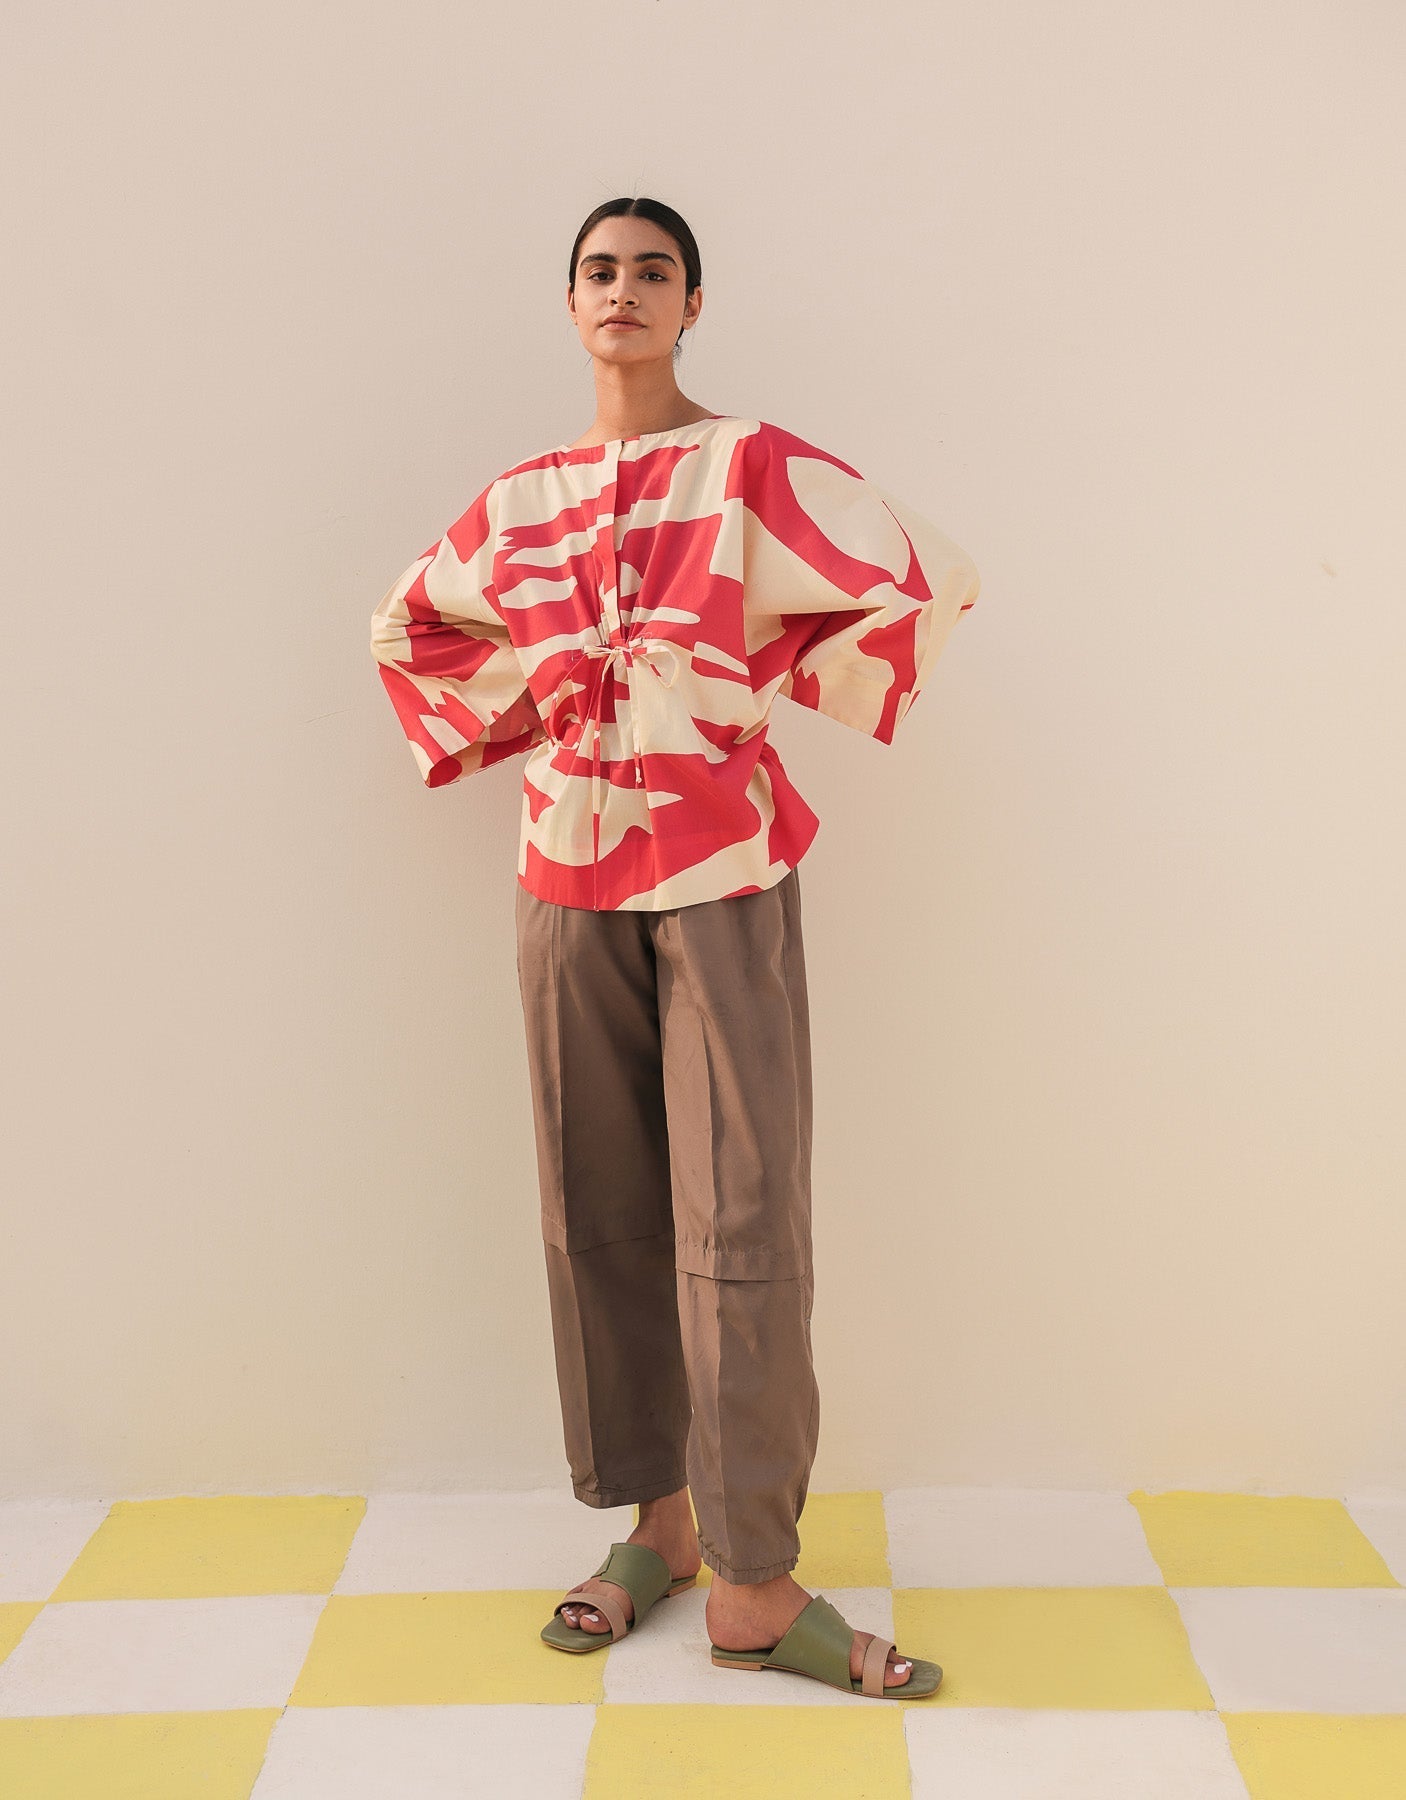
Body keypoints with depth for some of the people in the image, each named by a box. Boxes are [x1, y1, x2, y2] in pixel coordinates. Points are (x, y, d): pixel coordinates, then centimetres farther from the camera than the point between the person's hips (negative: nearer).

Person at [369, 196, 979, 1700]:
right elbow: (410, 627, 25)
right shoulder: (523, 500, 11)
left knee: (739, 1219, -6)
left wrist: (783, 689, -3)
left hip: (723, 871, -4)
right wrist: (512, 725, 10)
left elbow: (927, 578, -8)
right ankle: (656, 1516, 22)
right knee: (599, 1208, 7)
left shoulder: (752, 465, -2)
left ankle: (752, 1584, 2)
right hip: (567, 878, 4)